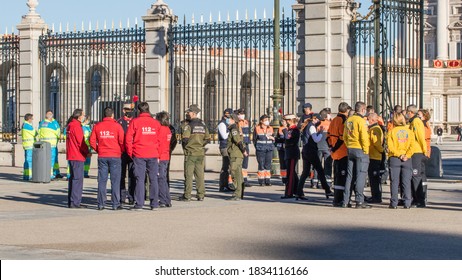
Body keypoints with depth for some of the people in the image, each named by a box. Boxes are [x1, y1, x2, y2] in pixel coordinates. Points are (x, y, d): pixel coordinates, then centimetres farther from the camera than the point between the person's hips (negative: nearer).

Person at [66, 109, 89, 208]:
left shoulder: (70, 125, 16)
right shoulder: (76, 126, -15)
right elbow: (80, 142, -16)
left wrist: (85, 151, 16)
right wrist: (87, 152, -2)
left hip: (71, 156, 10)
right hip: (77, 156, -10)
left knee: (73, 178, 14)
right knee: (77, 179, -8)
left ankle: (71, 202, 18)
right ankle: (75, 202, -10)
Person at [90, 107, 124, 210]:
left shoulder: (97, 126, 4)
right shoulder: (117, 126, -4)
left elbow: (92, 141, 2)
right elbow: (122, 141, -6)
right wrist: (122, 151, 11)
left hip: (102, 156, 2)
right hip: (115, 156, -2)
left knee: (102, 181, 6)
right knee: (115, 181, 1)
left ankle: (101, 204, 6)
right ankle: (115, 204, 0)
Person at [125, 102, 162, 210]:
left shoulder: (135, 122, -2)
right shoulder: (156, 123, 5)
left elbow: (128, 139, -4)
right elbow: (159, 140, 9)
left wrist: (130, 153, 6)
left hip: (139, 155, -2)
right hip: (153, 155, 2)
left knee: (140, 179, 1)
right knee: (153, 179, 7)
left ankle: (139, 204, -1)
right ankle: (154, 204, 8)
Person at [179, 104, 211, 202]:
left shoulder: (188, 124, -11)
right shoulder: (202, 124, 9)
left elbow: (185, 139, -19)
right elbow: (207, 139, 11)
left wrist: (185, 146, 1)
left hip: (190, 153, -6)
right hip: (201, 153, 6)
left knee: (188, 175, -1)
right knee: (200, 175, 8)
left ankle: (187, 196, 0)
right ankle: (201, 195, 9)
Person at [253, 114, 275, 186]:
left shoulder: (270, 128, 11)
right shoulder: (257, 128, 0)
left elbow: (273, 139, 17)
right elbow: (254, 139, 5)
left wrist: (272, 138, -4)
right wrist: (257, 147, 0)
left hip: (269, 149, 4)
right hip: (260, 150, -3)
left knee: (268, 165, 4)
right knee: (261, 165, -3)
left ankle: (267, 181, 9)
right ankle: (261, 181, 2)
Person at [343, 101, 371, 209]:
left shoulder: (349, 120, 11)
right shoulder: (361, 120, -12)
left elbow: (345, 136, 16)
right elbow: (364, 137, -18)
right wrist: (366, 150, -10)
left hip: (350, 149, 7)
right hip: (360, 150, -7)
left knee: (350, 175, 11)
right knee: (361, 175, -5)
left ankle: (346, 200, 12)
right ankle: (359, 201, -8)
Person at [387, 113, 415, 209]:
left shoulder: (392, 131, -1)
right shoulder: (409, 131, 5)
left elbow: (390, 146, -11)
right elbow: (412, 145, -6)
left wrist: (399, 155, -9)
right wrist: (407, 155, -9)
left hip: (394, 158, -1)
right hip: (407, 160, 1)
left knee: (394, 182, 3)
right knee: (406, 182, 3)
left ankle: (394, 203, 1)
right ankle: (407, 203, 0)